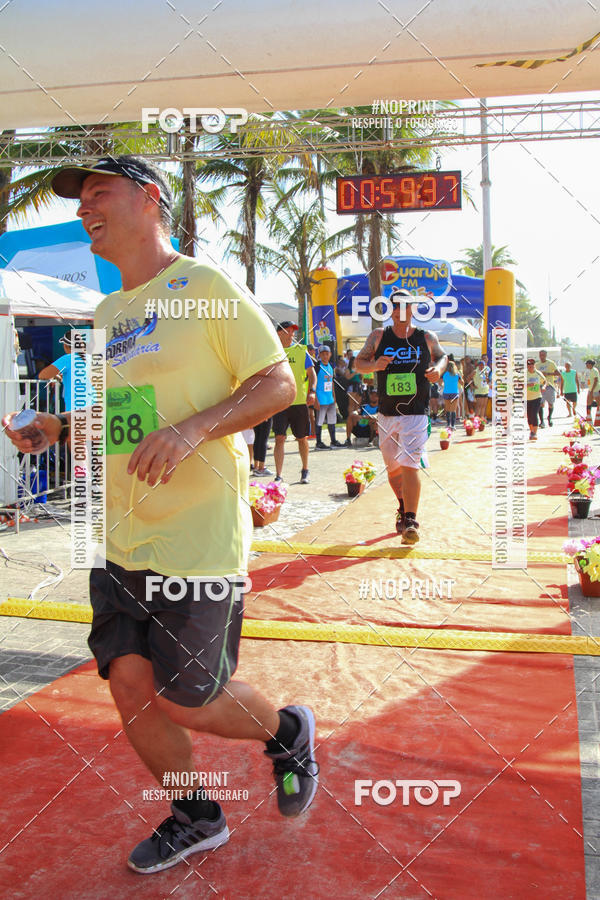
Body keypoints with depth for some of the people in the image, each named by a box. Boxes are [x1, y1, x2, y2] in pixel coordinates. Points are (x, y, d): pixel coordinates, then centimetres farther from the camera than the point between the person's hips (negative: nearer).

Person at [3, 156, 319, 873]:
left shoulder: (205, 286, -7)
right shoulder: (105, 314, 14)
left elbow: (279, 383, -11)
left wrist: (193, 429, -24)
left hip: (199, 540, -7)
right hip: (122, 540, 7)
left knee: (186, 703, -1)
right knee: (130, 686, 7)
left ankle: (287, 734, 30)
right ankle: (196, 817, 31)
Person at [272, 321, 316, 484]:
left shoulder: (301, 350, 7)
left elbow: (311, 373, 7)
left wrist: (312, 391, -10)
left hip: (299, 401, 1)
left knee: (302, 438, 10)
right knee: (279, 438, -9)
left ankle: (305, 471, 28)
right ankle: (278, 475, -7)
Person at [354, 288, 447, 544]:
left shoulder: (427, 338, 1)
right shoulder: (379, 336, 2)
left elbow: (442, 356, 17)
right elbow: (358, 363, 2)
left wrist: (438, 369, -6)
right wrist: (374, 365, -20)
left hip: (416, 414, -3)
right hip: (386, 414, 3)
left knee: (409, 465, -16)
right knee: (392, 467, 14)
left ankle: (411, 522, -12)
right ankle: (403, 508, 39)